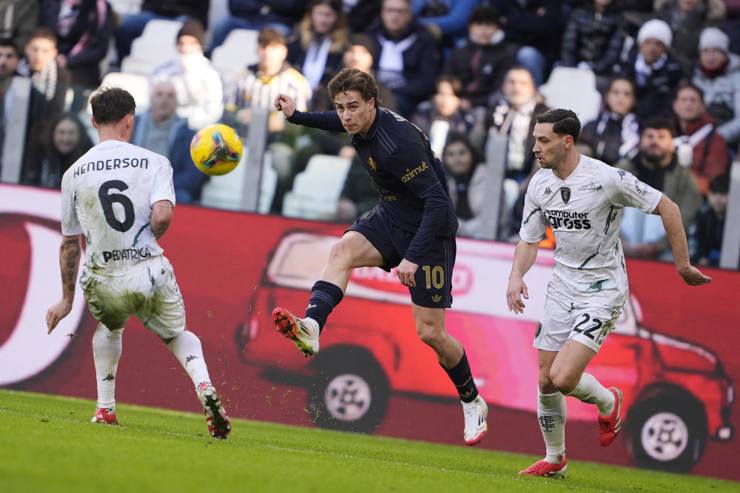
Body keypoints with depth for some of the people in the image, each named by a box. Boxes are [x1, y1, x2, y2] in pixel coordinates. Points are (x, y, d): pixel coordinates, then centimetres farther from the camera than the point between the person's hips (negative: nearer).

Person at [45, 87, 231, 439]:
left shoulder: (74, 174, 6)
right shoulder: (154, 162, -1)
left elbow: (70, 243, 11)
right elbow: (163, 215, -17)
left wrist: (67, 298, 21)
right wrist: (151, 239, 6)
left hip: (103, 283, 2)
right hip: (150, 274, -2)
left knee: (109, 327, 35)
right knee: (178, 334, 23)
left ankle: (105, 408, 28)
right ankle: (204, 387, -5)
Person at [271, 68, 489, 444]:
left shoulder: (398, 142, -30)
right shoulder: (362, 125, -4)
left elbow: (438, 201, -32)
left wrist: (413, 258, -35)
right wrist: (297, 116, 22)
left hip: (428, 230, -8)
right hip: (390, 219, 8)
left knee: (430, 332, -3)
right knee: (343, 249, -23)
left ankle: (473, 403, 19)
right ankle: (311, 328, -42)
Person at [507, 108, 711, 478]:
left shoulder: (607, 178, -20)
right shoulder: (539, 184, -1)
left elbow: (667, 208, -11)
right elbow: (529, 240, 10)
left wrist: (682, 264, -7)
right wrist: (516, 275, -10)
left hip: (602, 289, -6)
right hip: (562, 287, 6)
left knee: (563, 378, -18)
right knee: (546, 382, 6)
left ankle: (607, 402, 15)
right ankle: (554, 460, 26)